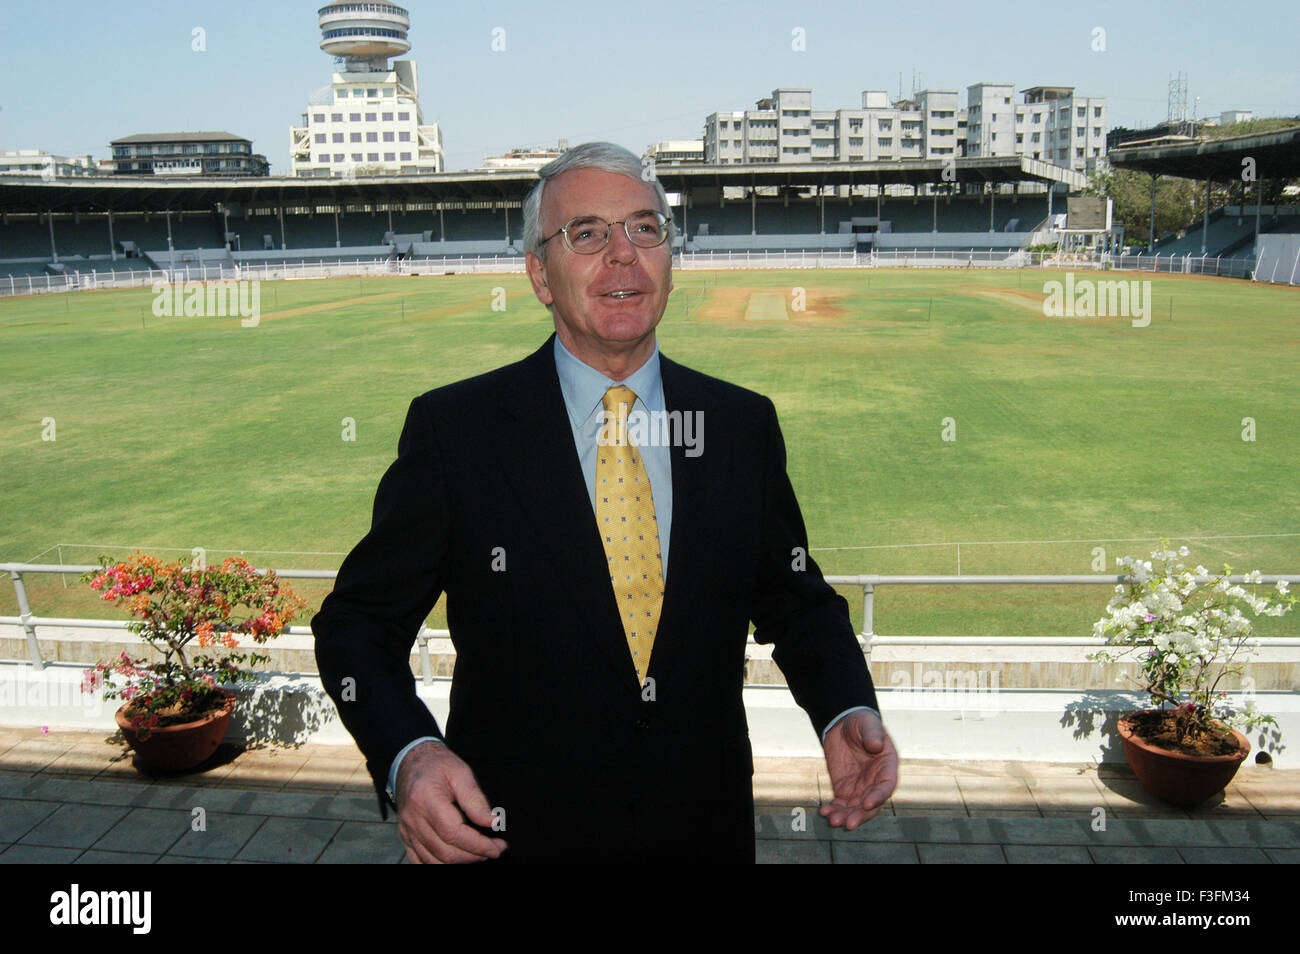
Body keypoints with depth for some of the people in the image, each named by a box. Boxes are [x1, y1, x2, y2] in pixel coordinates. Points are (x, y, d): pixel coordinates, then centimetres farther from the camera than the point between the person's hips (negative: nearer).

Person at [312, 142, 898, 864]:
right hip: (513, 835, -2)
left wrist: (847, 710, -12)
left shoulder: (744, 425, -2)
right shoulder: (452, 428, -10)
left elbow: (796, 599, 7)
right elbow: (359, 620, -6)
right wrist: (409, 754, -24)